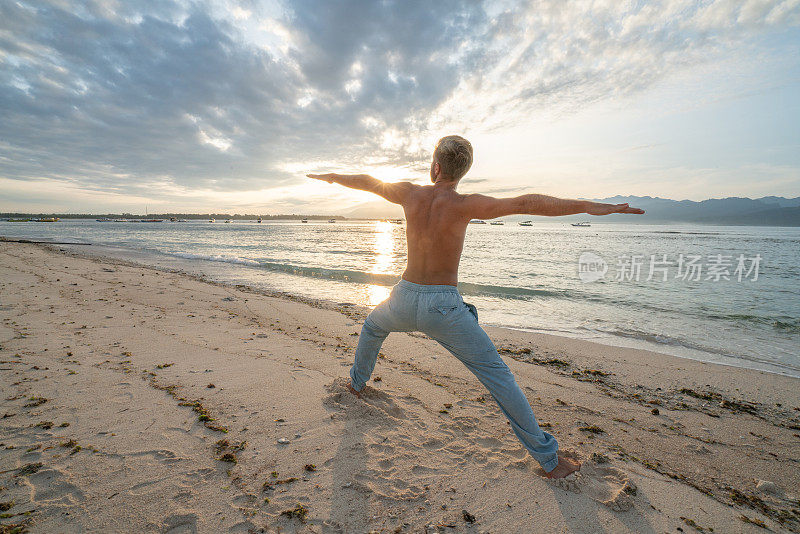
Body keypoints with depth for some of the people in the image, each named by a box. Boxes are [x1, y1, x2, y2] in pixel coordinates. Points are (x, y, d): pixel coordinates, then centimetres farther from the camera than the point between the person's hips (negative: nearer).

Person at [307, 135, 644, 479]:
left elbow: (366, 182, 14)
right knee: (498, 376, 6)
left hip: (405, 299, 4)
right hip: (444, 308, -3)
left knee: (372, 327, 38)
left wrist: (330, 176, 32)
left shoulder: (410, 194, -2)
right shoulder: (464, 205, -13)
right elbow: (524, 204, -24)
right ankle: (549, 459, 15)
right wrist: (588, 206, -23)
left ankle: (357, 382, 57)